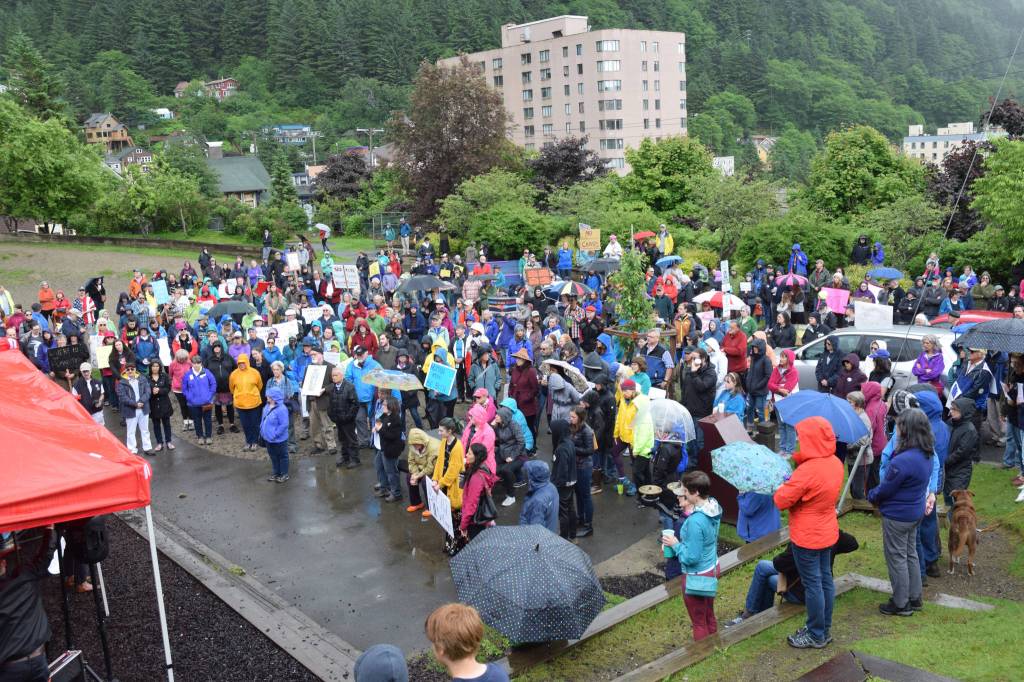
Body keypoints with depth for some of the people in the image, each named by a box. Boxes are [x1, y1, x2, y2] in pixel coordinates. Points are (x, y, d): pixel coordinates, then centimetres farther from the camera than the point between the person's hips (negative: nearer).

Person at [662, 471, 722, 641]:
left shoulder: (695, 521, -32)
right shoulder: (714, 507, -7)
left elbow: (691, 558, -27)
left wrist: (675, 544, -13)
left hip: (697, 576, -8)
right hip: (712, 568, 8)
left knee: (699, 623, 12)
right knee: (709, 616, 25)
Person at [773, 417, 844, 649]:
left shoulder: (807, 471, -29)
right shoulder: (836, 463, -3)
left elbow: (781, 501, -23)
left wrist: (784, 485, -4)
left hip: (807, 537, -8)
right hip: (828, 532, 8)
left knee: (813, 584, 5)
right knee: (825, 580, 18)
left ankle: (816, 636, 18)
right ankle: (825, 629, 32)